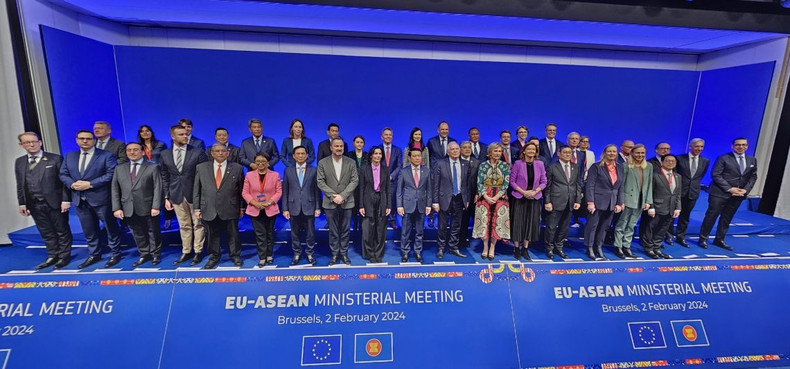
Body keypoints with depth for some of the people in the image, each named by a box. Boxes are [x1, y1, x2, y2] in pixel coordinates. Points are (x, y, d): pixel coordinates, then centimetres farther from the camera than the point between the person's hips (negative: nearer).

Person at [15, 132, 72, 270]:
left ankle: (64, 256, 16)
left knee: (62, 231, 5)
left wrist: (66, 200, -13)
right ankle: (52, 256, 22)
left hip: (55, 202, -4)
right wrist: (22, 203, 7)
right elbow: (20, 185, 13)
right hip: (34, 205, 4)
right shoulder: (19, 162, 11)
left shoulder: (56, 159, -4)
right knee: (46, 233, 12)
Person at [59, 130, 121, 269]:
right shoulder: (69, 156, 13)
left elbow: (111, 174, -15)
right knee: (89, 230, 16)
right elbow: (63, 174, 12)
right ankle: (94, 255, 29)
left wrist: (90, 184, -19)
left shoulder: (106, 155, -6)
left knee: (110, 227, 3)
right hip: (80, 199, 6)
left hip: (101, 198, -6)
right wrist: (72, 184, -9)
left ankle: (115, 254, 15)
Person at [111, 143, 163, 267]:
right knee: (137, 234, 11)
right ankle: (144, 254, 26)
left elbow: (157, 188, -6)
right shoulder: (119, 168, 11)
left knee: (153, 233, 7)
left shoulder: (153, 167, 0)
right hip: (128, 209, 3)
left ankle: (155, 255, 22)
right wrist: (116, 208, -1)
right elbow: (115, 189, 8)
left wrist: (156, 206, -13)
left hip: (148, 208, -3)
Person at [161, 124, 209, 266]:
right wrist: (167, 197, 6)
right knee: (184, 226, 12)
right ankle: (186, 252, 24)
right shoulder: (165, 154, 6)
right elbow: (165, 177, 10)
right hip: (176, 195, 3)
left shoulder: (198, 152, -5)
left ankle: (198, 252, 17)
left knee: (198, 224, 5)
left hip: (195, 194, -3)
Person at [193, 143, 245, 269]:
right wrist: (196, 208, 3)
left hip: (230, 210, -1)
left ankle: (236, 256, 26)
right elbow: (196, 190, 7)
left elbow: (241, 189, 4)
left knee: (233, 235, 9)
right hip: (209, 210, 1)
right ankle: (214, 257, 30)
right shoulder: (201, 168, 6)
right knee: (212, 235, 12)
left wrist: (242, 207, 4)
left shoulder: (237, 168, 2)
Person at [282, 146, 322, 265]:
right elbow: (285, 191, 4)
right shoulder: (288, 171, 6)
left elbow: (317, 190, 2)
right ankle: (297, 254, 27)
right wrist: (285, 208, -1)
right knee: (295, 233, 10)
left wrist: (318, 207, -2)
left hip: (309, 207, -1)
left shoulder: (313, 170, 3)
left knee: (310, 233, 6)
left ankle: (309, 253, 23)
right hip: (294, 207, 1)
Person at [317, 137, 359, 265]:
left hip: (347, 202, 1)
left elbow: (355, 181, -3)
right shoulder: (322, 163, 0)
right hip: (330, 203, 0)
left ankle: (344, 253, 22)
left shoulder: (351, 162, 2)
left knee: (345, 230, 9)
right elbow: (320, 182, -3)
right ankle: (334, 254, 21)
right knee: (333, 231, 8)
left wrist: (342, 196, -13)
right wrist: (333, 196, -13)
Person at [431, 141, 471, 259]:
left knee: (456, 226, 12)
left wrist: (468, 200, 6)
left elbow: (469, 183, 9)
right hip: (445, 199, -3)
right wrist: (435, 201, -9)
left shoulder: (466, 164, 5)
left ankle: (453, 248, 26)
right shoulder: (440, 164, -5)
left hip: (460, 199, 3)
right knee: (442, 226, 5)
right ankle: (441, 249, 21)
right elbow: (435, 184, -6)